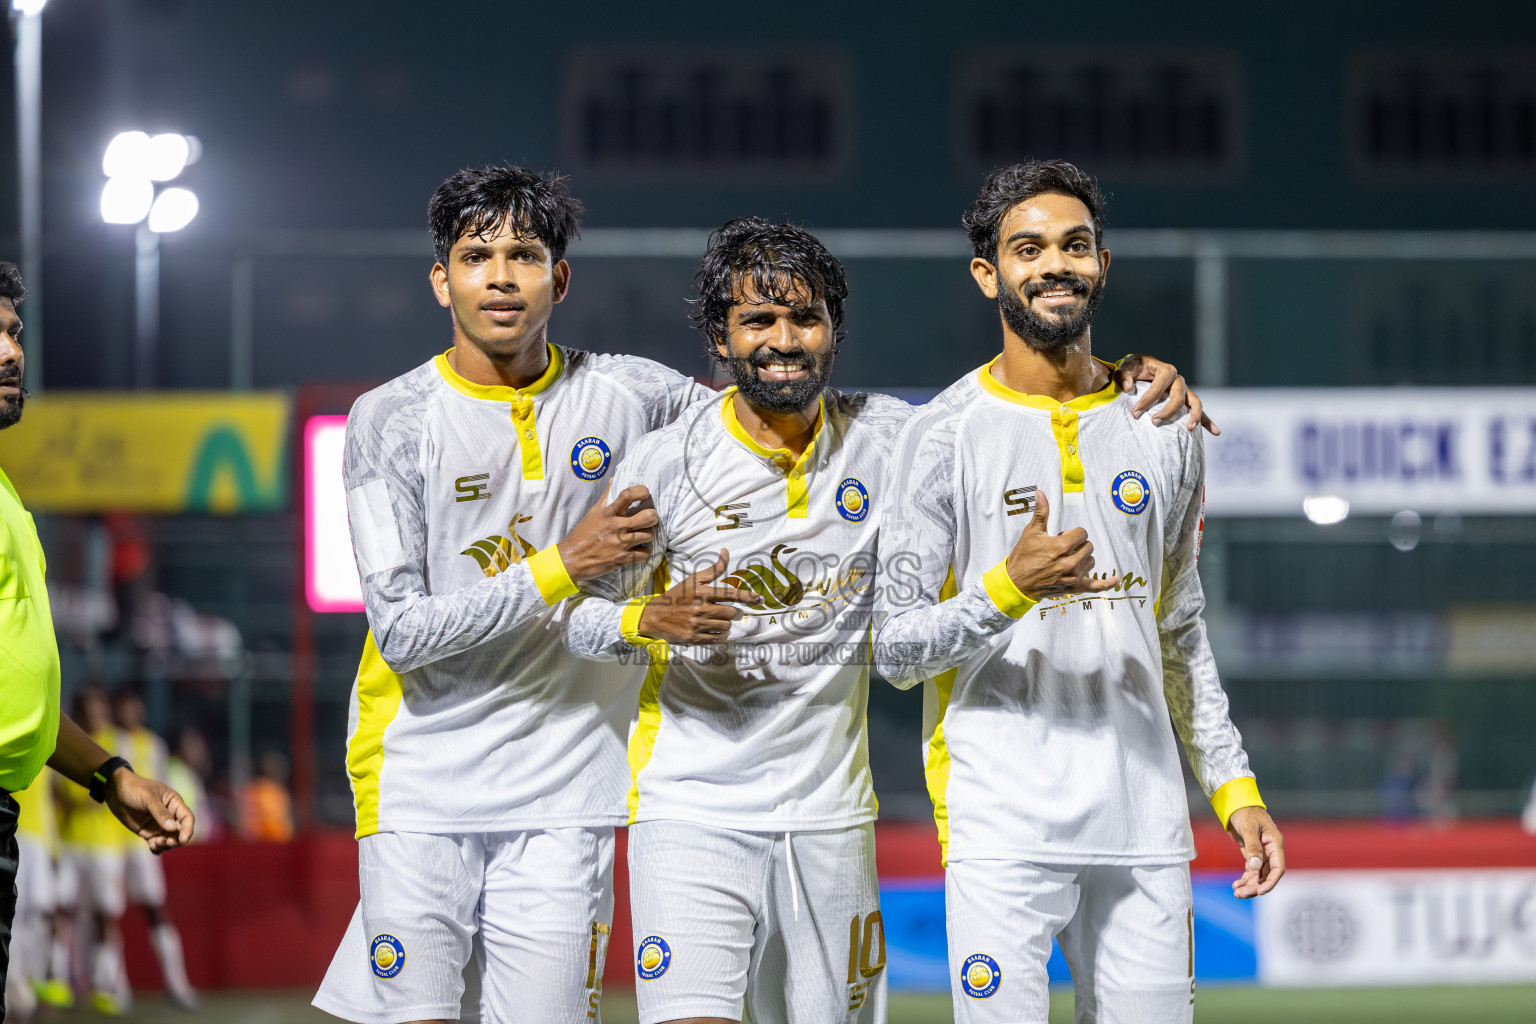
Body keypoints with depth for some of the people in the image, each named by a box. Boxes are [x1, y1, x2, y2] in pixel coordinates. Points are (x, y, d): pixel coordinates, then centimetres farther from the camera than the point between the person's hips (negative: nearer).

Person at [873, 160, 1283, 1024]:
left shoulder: (1164, 431, 13)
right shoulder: (945, 434, -1)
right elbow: (894, 648, -4)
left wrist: (1235, 787, 15)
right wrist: (1008, 589, -20)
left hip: (1146, 824, 4)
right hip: (1001, 828, -4)